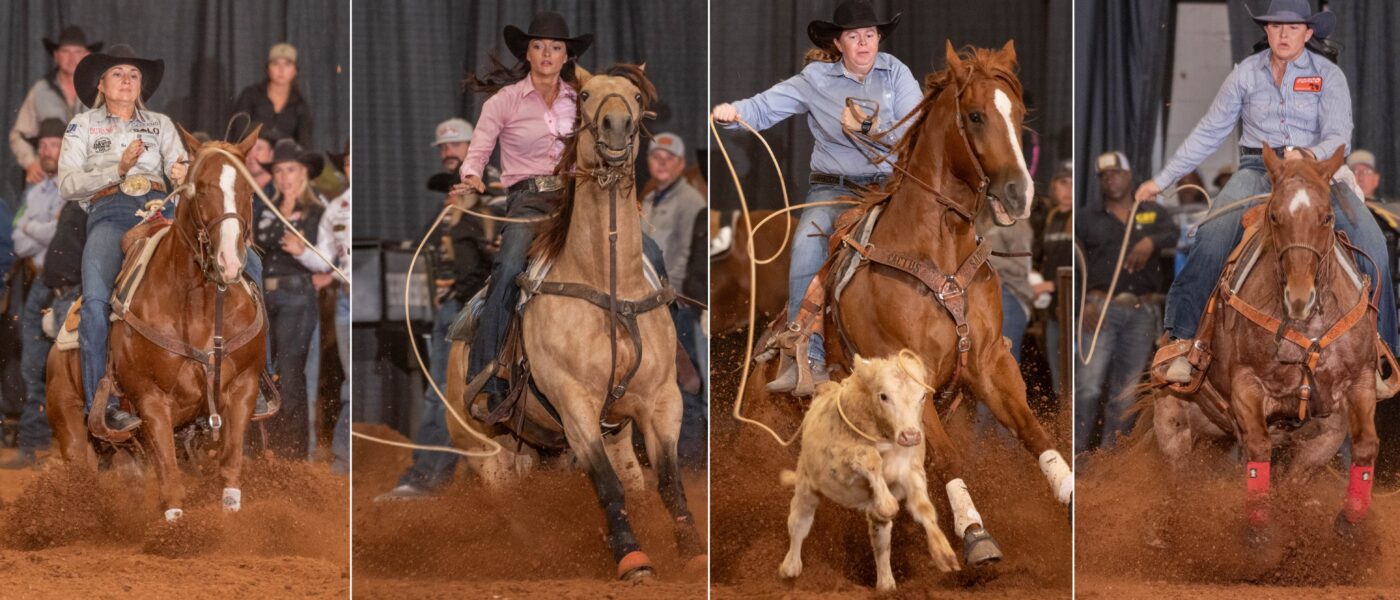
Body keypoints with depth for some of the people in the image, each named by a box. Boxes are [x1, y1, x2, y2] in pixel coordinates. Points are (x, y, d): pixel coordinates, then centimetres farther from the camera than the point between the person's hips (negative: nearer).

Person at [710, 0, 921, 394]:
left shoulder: (895, 73, 5)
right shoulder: (816, 79, 5)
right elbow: (766, 107, 0)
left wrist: (869, 127, -15)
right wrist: (733, 112, -21)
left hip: (890, 185, 0)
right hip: (833, 187, 0)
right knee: (808, 243, -30)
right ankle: (808, 358, -29)